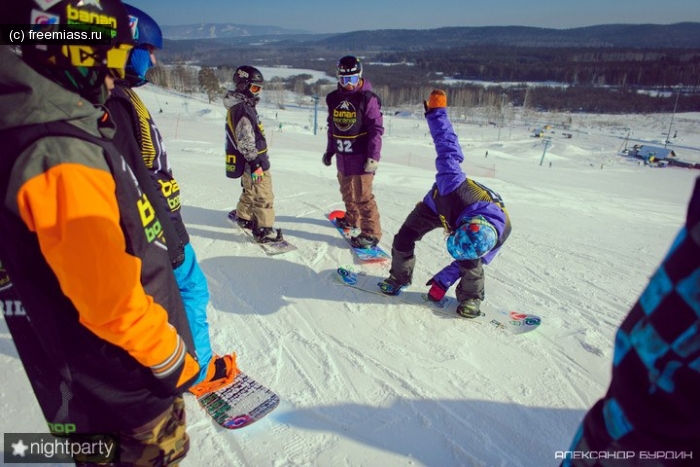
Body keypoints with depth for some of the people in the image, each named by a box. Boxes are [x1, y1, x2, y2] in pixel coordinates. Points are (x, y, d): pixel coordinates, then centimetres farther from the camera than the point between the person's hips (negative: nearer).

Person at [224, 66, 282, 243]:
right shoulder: (243, 110, -21)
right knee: (264, 196, -3)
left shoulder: (242, 106, 12)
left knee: (251, 191, 26)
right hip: (253, 162, -10)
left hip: (250, 161, 10)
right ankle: (264, 230, 4)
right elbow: (245, 142, -25)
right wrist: (255, 164, -23)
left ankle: (242, 216, 42)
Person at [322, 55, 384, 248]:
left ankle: (371, 233, 3)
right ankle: (352, 219, 41)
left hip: (361, 157, -6)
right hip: (342, 156, 7)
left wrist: (374, 157, -18)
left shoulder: (368, 99, -10)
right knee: (347, 192, 20)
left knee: (362, 196, -6)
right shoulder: (333, 98, 9)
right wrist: (330, 150, 19)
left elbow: (376, 129, -13)